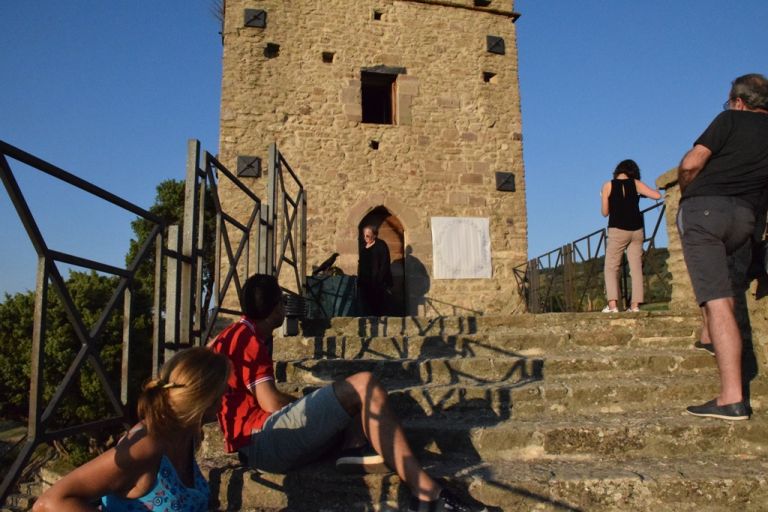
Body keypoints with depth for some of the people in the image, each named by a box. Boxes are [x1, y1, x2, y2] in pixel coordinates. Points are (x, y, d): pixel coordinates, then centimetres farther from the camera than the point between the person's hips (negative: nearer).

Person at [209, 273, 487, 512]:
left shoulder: (237, 335, 22)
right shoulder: (248, 338, -8)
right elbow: (271, 402, -15)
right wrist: (306, 403, 4)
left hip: (261, 444, 10)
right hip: (262, 439, -10)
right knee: (364, 386, -21)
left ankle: (354, 448, -19)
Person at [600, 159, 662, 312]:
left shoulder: (608, 185, 1)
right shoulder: (636, 183, 5)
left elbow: (605, 212, 3)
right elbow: (657, 195, 1)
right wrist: (640, 193, 18)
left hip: (617, 230, -2)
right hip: (636, 230, 3)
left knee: (611, 268, 1)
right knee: (636, 268, 5)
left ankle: (612, 304, -12)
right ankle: (635, 304, -1)